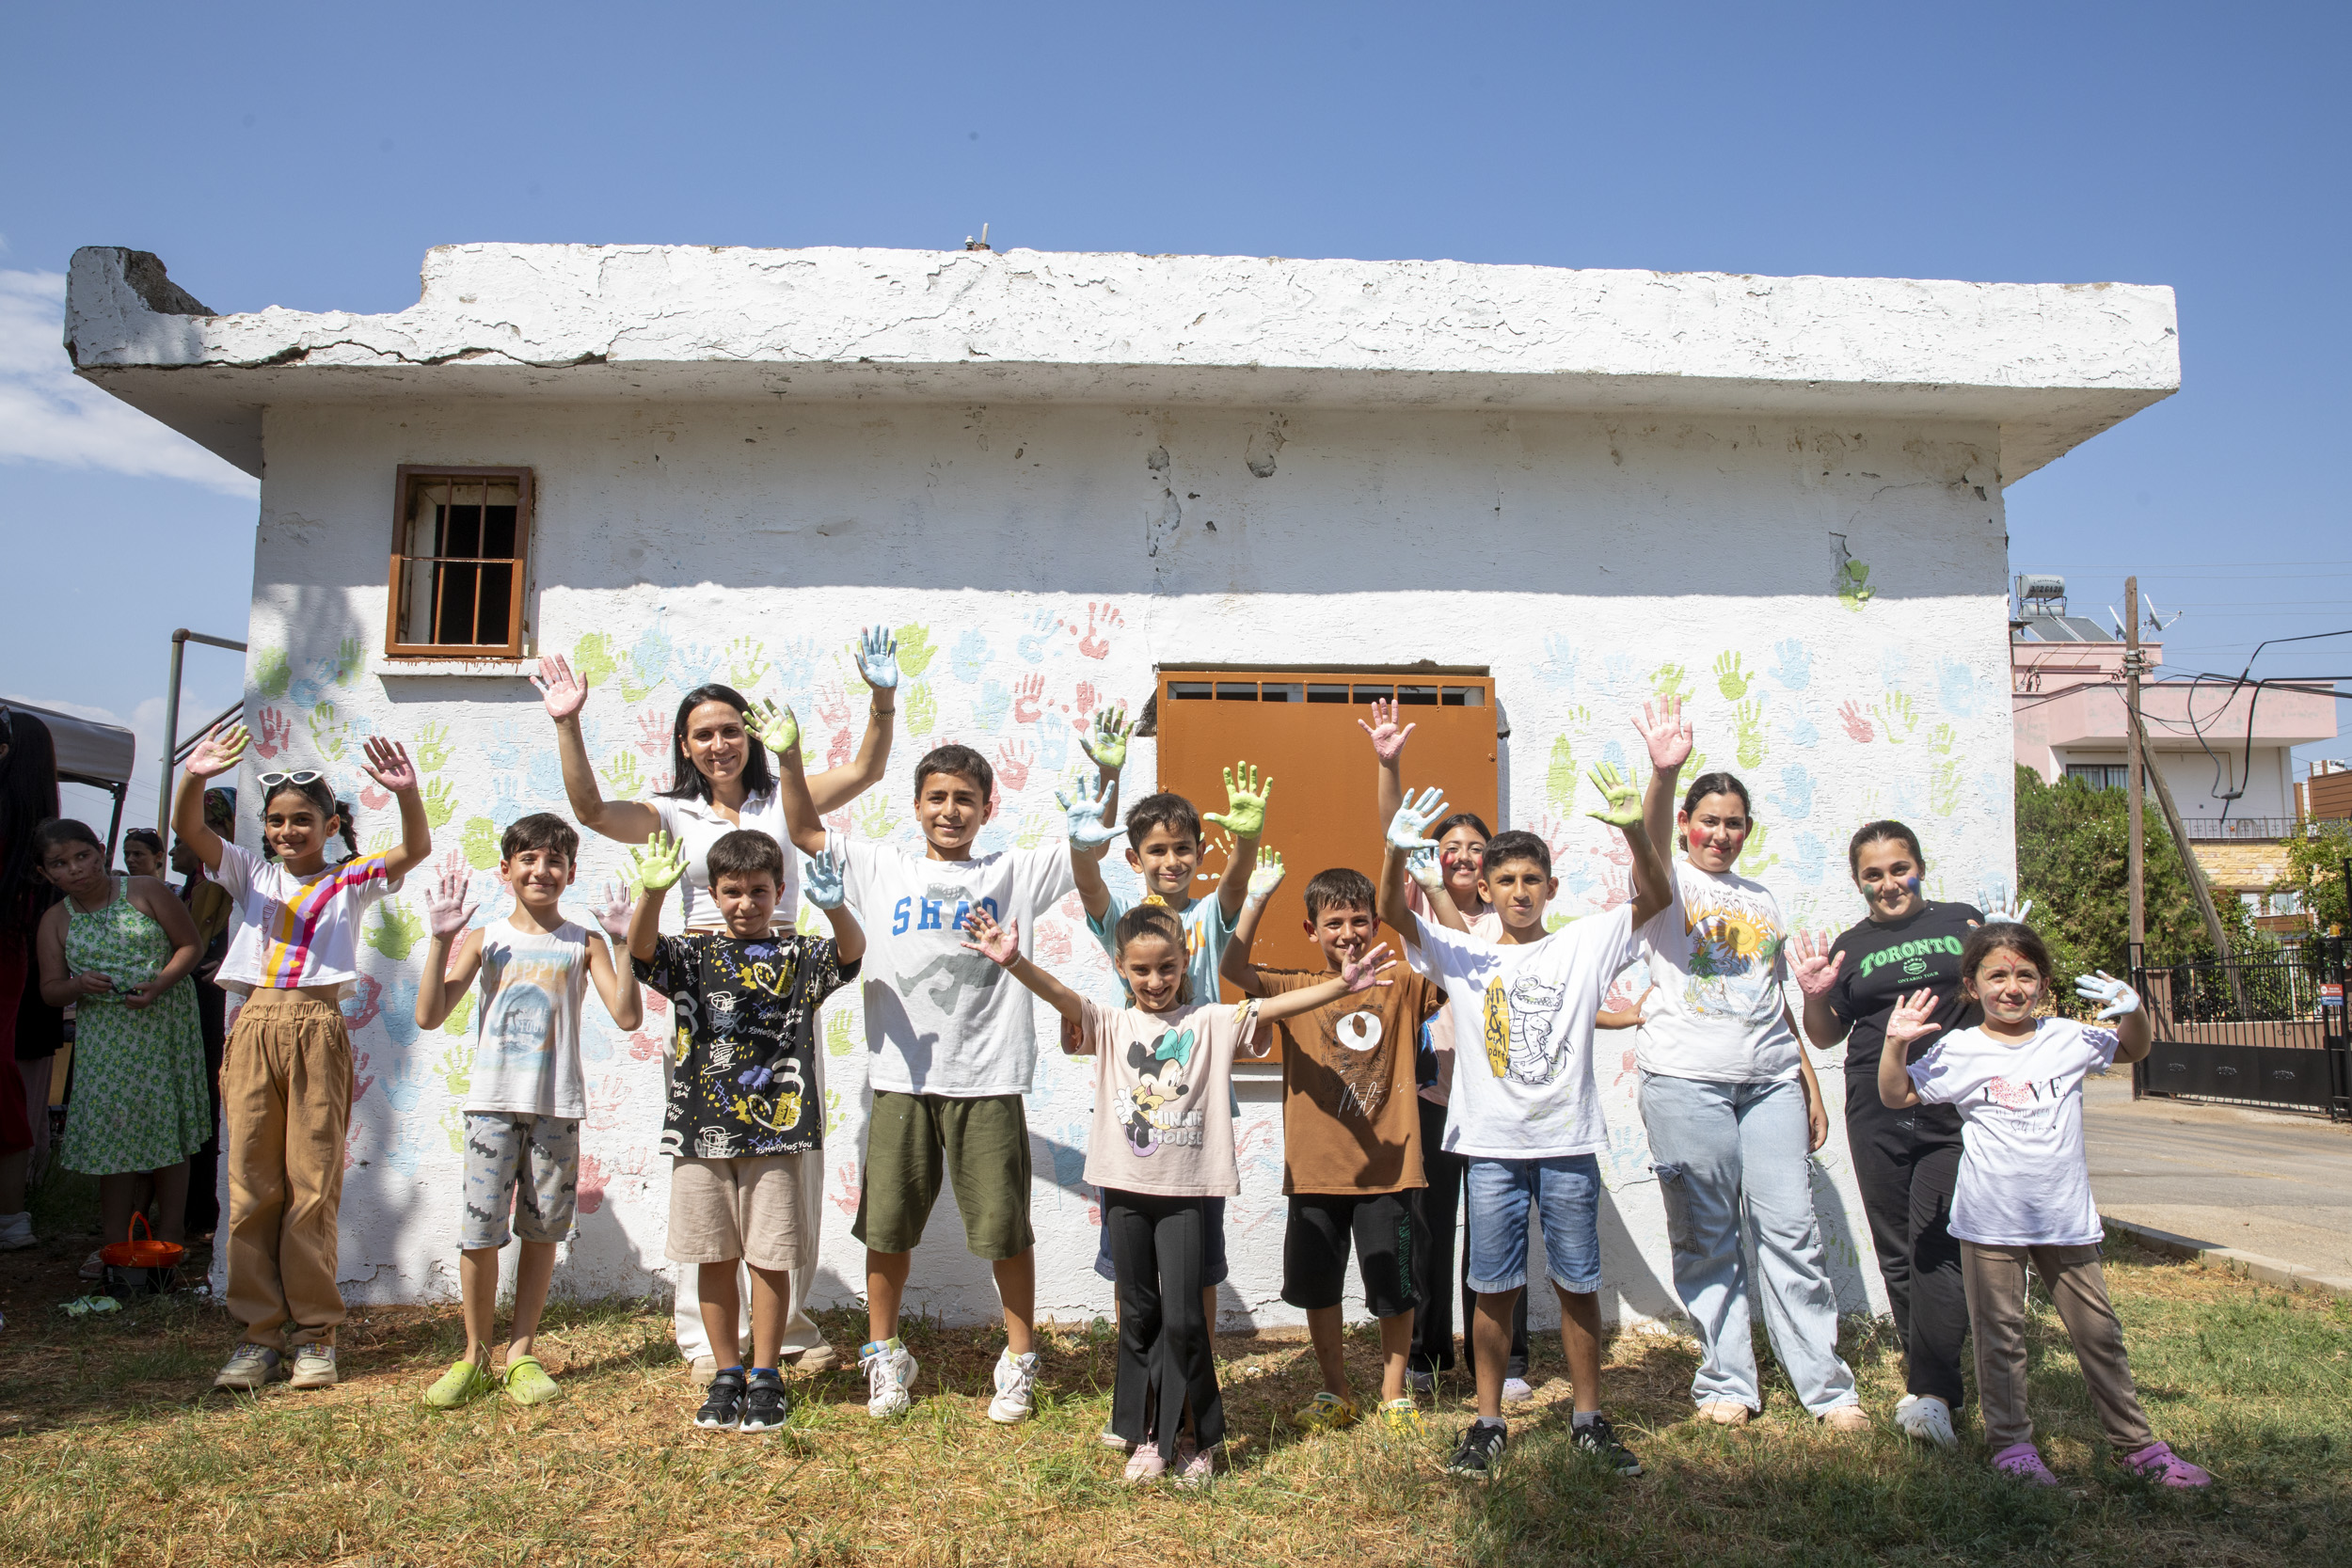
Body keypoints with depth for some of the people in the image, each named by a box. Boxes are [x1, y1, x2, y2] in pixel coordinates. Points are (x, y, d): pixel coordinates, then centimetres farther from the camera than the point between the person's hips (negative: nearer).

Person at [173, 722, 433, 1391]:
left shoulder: (349, 882, 8)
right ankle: (260, 1332, 11)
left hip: (317, 1030, -2)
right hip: (255, 1028, 3)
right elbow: (188, 829, 0)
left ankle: (313, 1333, 8)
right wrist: (195, 779, -20)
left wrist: (407, 795, -27)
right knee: (252, 1185, 3)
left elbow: (416, 849, -8)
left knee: (314, 1185, -1)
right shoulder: (251, 875, 15)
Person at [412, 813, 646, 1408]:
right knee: (479, 1232, -2)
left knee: (542, 1231, 7)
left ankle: (522, 1354, 20)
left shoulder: (583, 944, 3)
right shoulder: (485, 939, 4)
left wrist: (624, 943, -14)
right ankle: (475, 1357, 14)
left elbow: (628, 1016, -7)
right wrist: (440, 939, -10)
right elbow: (429, 1015, -3)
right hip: (492, 1103, 0)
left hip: (557, 1107, 0)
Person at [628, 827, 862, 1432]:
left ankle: (766, 1378, 18)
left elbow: (851, 951, -17)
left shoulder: (799, 956, 2)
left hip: (777, 1131, -2)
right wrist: (652, 893, -33)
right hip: (702, 1131, 2)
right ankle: (727, 1375, 25)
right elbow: (640, 949, -12)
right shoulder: (692, 954, 6)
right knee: (715, 1259, 10)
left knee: (769, 1258, 4)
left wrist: (834, 907, -39)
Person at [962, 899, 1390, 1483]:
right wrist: (1014, 963, -30)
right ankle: (1147, 1436, 24)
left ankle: (1194, 1438, 17)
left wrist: (1342, 986, -20)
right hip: (1126, 1185, 2)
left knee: (1183, 1317, -1)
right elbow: (1062, 996, -13)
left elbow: (1274, 1006, -7)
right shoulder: (1110, 1025, 4)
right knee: (1139, 1314, 11)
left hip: (1187, 1188, -2)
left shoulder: (1211, 1022, 3)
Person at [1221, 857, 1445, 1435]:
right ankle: (1336, 1394, 32)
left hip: (1388, 1169, -1)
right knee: (1317, 1286, 14)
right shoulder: (1295, 988, 1)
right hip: (1315, 1170, 1)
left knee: (1394, 1288, 10)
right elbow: (1233, 969, -14)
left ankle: (1394, 1393, 30)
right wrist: (1256, 900, -21)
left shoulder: (1403, 986, 0)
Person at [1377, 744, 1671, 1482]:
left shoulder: (1583, 944, 5)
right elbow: (1392, 913, -7)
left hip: (1568, 1143, 0)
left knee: (1578, 1283, 8)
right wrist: (1395, 852, -26)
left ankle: (1589, 1419, 23)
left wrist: (1634, 831, -21)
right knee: (1494, 1288, 6)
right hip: (1493, 1145, 0)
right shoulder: (1463, 954, 5)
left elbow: (1657, 896, -4)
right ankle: (1488, 1422, 19)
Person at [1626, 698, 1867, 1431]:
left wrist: (1810, 1082, 17)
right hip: (1686, 1080, -4)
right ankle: (1725, 1384, 14)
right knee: (1707, 1238, 3)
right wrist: (1664, 774, -43)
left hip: (1770, 1080, 4)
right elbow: (1651, 845, -24)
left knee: (1792, 1230, 2)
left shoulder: (1762, 899, 18)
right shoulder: (1668, 884, 1)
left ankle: (1827, 1385, 11)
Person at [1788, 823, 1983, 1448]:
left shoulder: (1961, 923, 9)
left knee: (1935, 1244, -13)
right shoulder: (1852, 946, 12)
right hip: (1879, 1119, 3)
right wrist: (1815, 995, -5)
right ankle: (1935, 1379, 23)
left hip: (1956, 1110, -2)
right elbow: (1826, 1037, 14)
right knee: (1899, 1253, 8)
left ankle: (1928, 1392, -12)